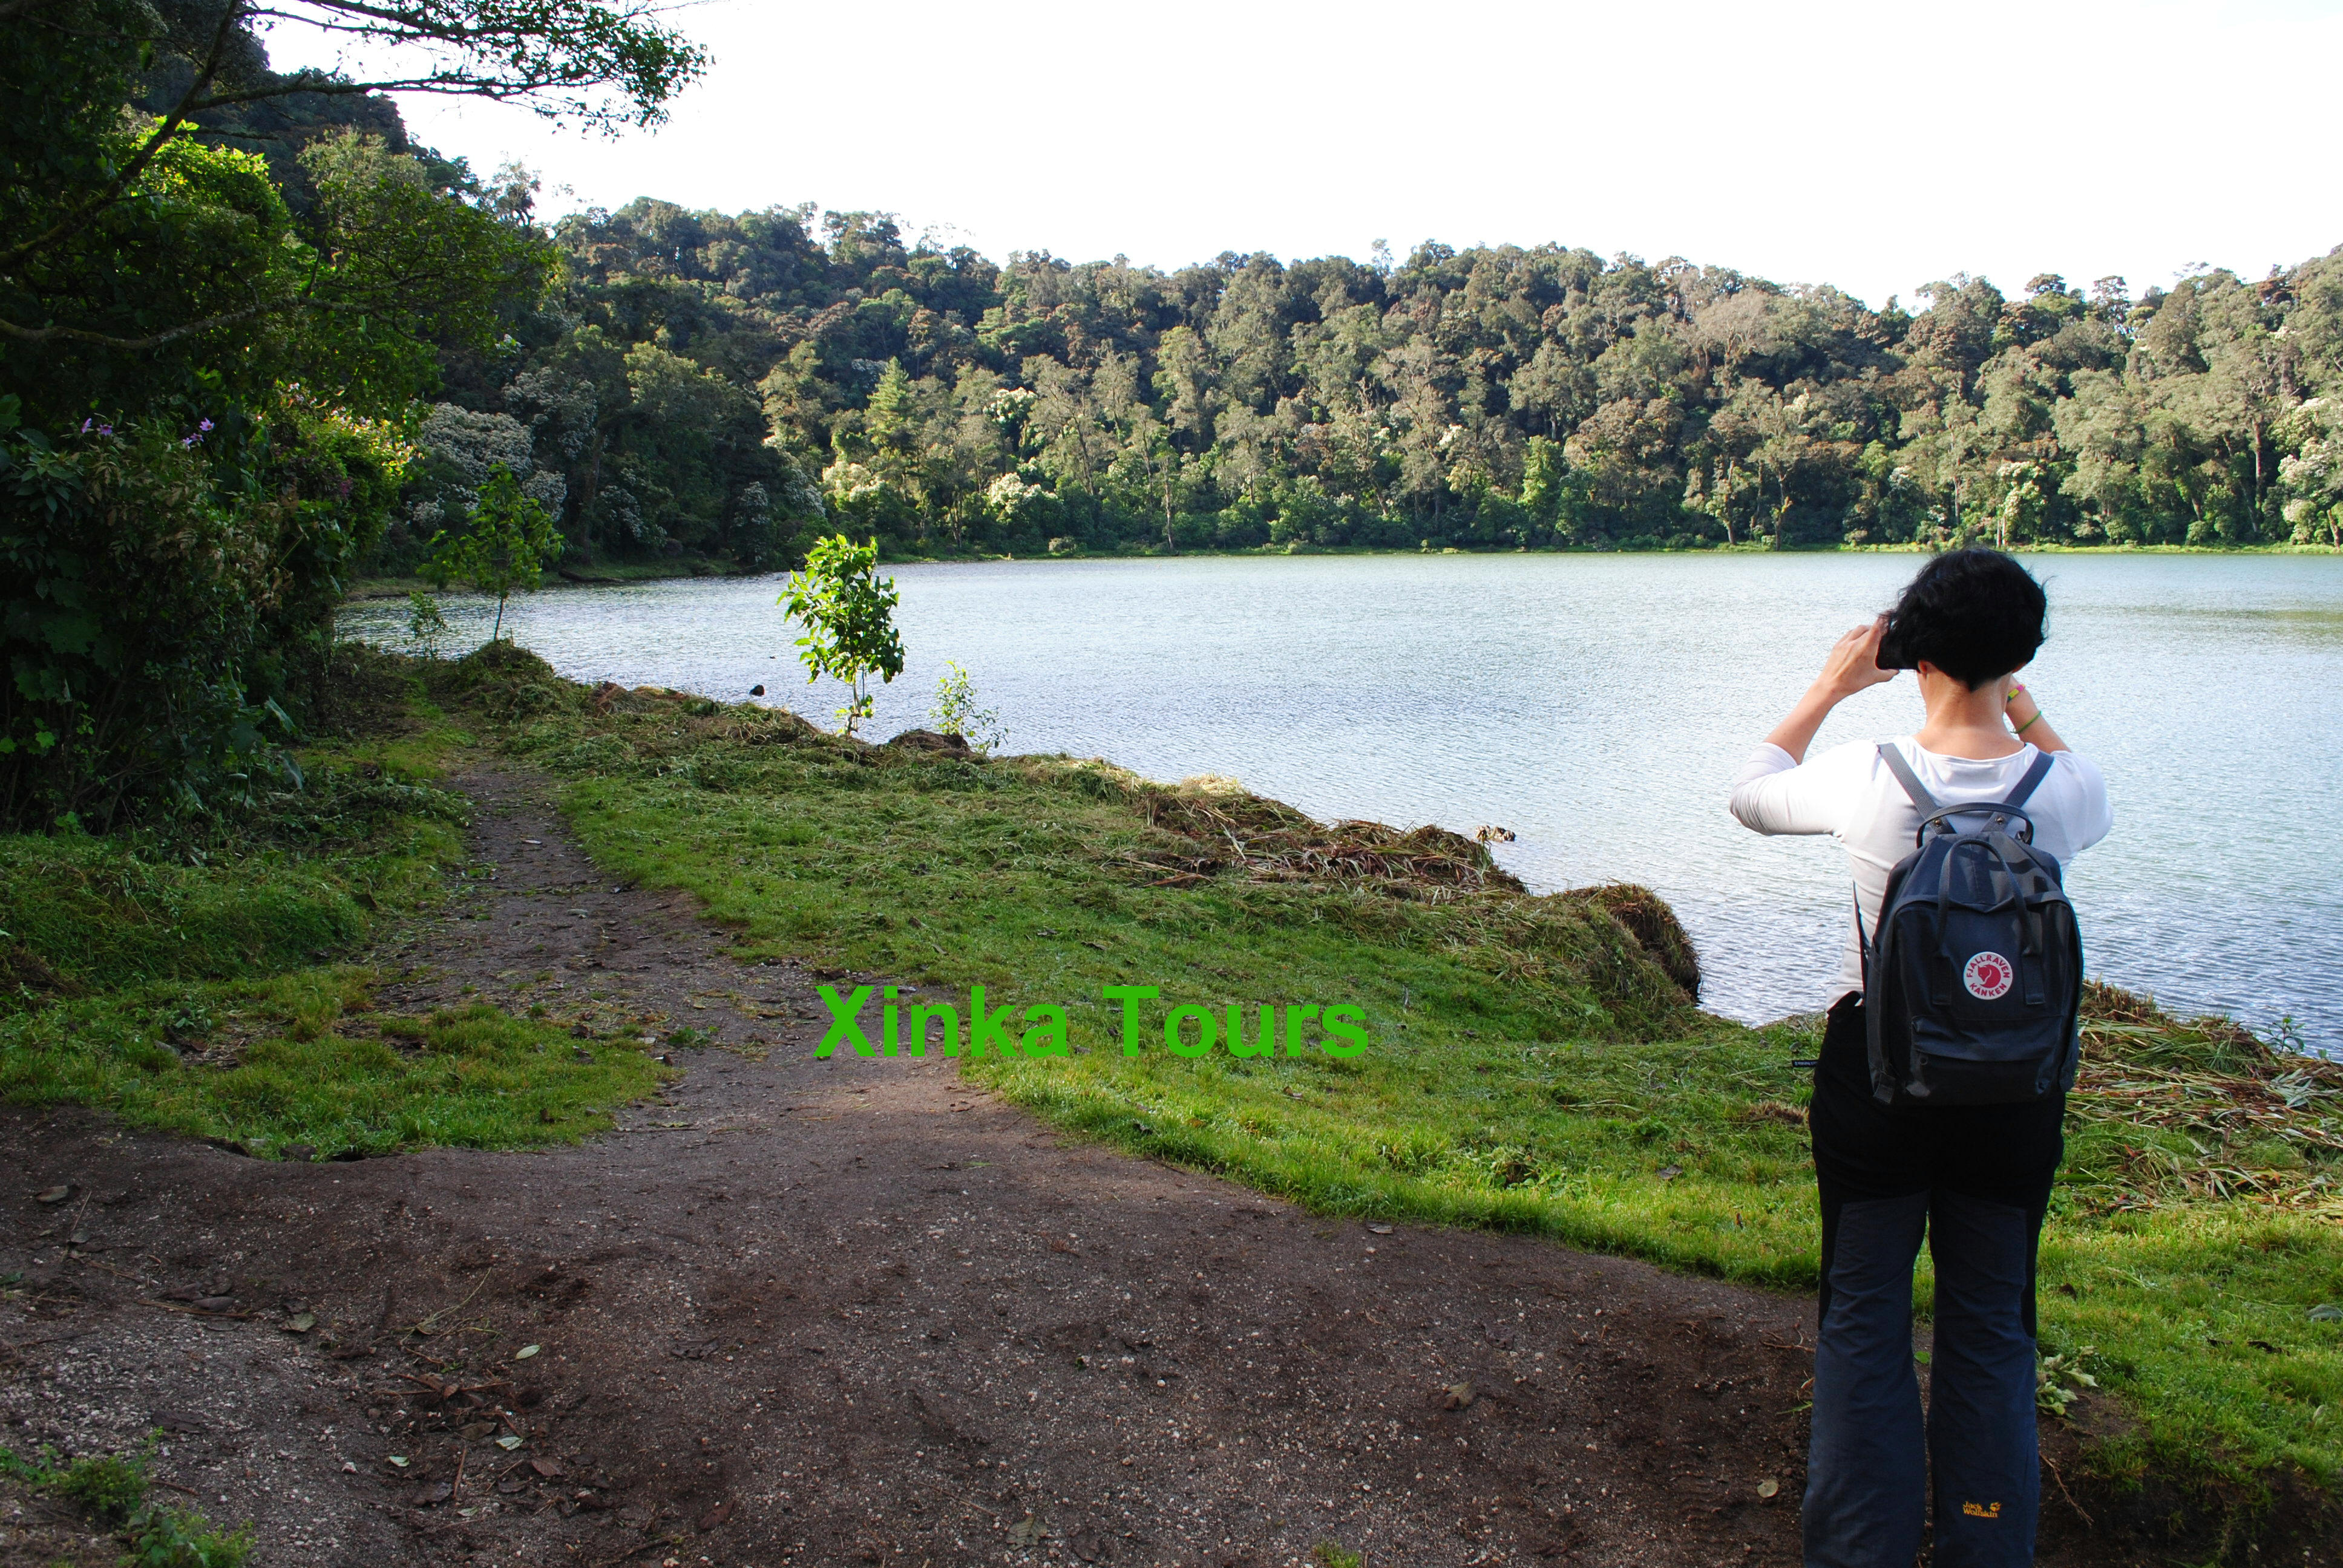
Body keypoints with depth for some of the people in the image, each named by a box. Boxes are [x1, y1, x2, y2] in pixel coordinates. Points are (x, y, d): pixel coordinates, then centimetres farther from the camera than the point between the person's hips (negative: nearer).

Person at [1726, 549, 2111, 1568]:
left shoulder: (1866, 777, -16)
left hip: (1874, 1071, -1)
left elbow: (1752, 794, 6)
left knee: (1863, 1320, 12)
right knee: (1992, 1327, 15)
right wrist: (2020, 706, 16)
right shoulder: (2061, 788, -11)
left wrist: (1829, 687, 11)